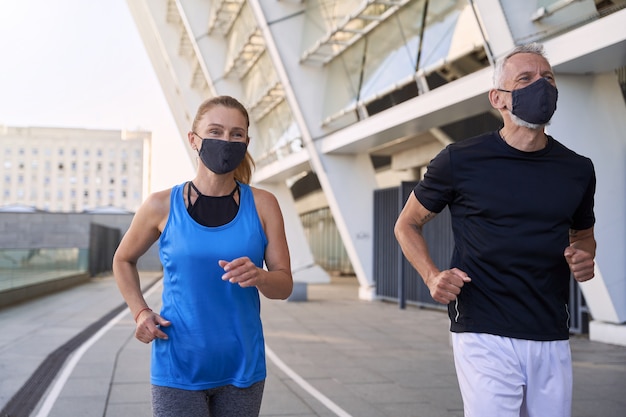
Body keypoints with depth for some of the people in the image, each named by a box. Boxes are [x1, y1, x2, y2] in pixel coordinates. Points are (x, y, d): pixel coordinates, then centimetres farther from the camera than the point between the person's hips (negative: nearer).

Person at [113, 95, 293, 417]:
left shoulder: (262, 205, -2)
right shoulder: (162, 206, -3)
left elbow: (285, 284, 0)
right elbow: (123, 260, 14)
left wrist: (258, 277, -21)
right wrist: (140, 312, 0)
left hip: (242, 367, 2)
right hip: (179, 368, -1)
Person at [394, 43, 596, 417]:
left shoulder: (578, 170, 6)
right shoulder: (461, 160, -4)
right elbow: (407, 224, 7)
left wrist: (585, 258, 1)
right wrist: (432, 276, -10)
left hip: (553, 339, 4)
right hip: (485, 336, -4)